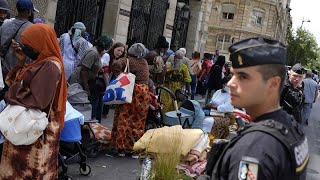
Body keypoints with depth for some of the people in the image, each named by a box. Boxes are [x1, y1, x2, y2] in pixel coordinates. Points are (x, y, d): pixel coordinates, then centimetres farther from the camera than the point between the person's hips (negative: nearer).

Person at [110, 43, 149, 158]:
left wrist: (118, 76, -7)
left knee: (124, 120, 6)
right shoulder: (144, 62, 14)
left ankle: (122, 148, 10)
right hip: (144, 93, 4)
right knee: (138, 122, 9)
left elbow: (116, 65, -17)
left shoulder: (127, 60, -1)